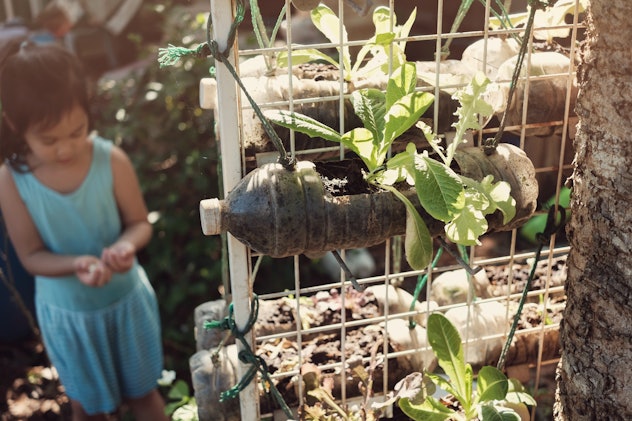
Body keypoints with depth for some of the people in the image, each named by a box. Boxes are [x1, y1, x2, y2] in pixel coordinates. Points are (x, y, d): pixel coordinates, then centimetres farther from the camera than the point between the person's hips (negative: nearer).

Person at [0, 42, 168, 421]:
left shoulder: (112, 160, -22)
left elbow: (140, 223, -10)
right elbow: (31, 256, -14)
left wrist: (126, 245, -33)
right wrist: (76, 265, -34)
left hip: (126, 299, 0)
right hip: (67, 312, 1)